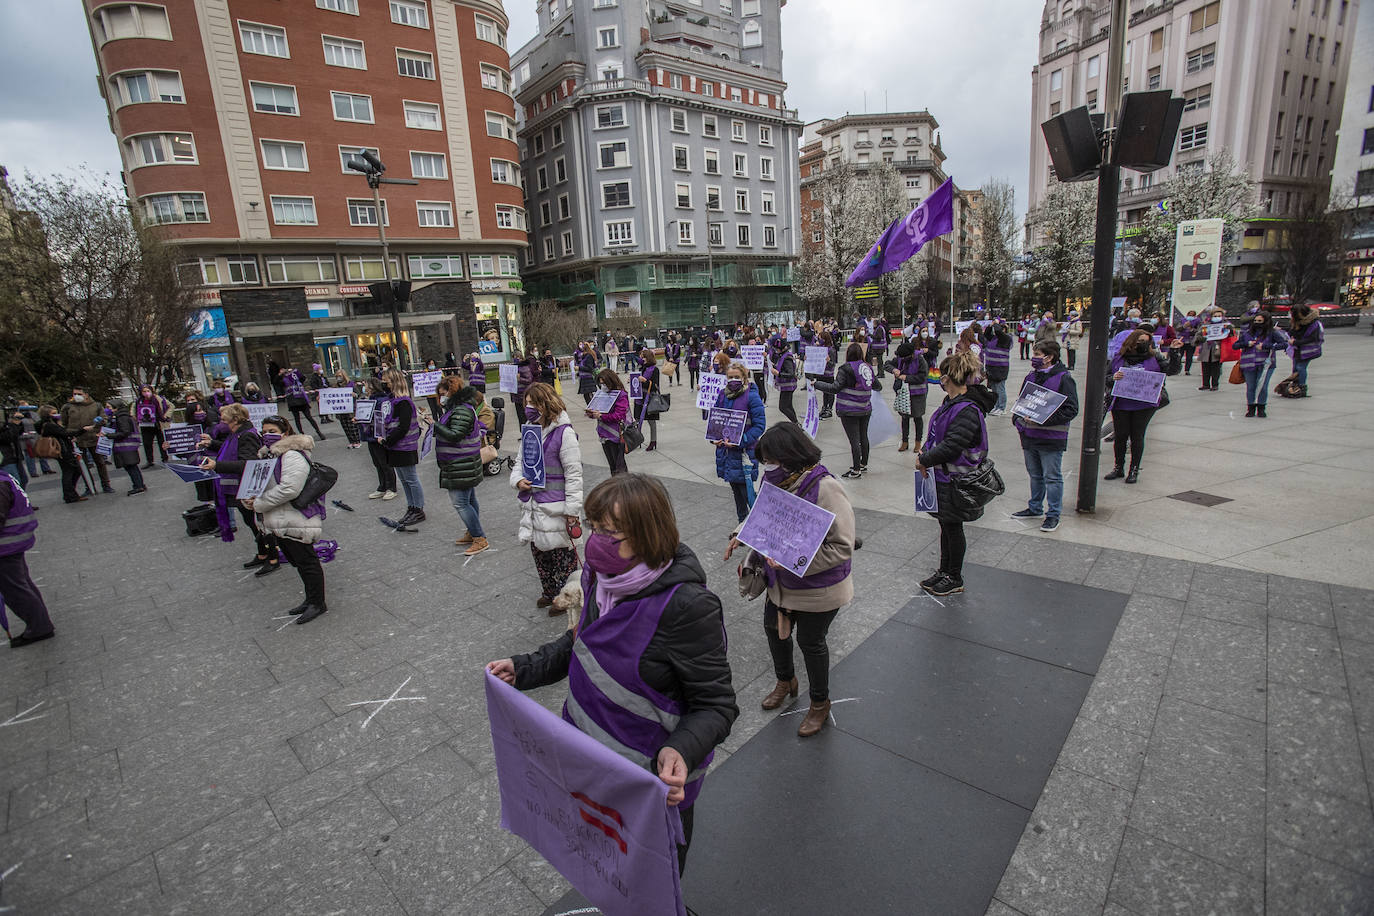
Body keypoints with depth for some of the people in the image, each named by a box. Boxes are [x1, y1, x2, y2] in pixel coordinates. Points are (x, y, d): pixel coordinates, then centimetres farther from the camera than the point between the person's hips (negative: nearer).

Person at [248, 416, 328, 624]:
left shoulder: (292, 455, -17)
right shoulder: (266, 455, 14)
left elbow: (289, 489, -27)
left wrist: (258, 504, -19)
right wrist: (248, 500, -3)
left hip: (295, 522, -10)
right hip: (278, 523, 10)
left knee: (306, 562, 0)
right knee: (298, 562, 19)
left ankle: (317, 603, 12)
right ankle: (311, 599, 31)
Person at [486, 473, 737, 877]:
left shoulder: (688, 606, -35)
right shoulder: (601, 575, -11)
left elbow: (716, 704, -26)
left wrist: (682, 751, -43)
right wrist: (525, 668, 0)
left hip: (654, 782, -7)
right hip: (592, 760, 7)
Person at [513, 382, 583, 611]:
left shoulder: (564, 432, -15)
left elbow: (574, 474, -15)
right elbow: (520, 463, 18)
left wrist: (572, 510, -16)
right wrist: (518, 480, -6)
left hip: (555, 506, -8)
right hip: (533, 504, 8)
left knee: (562, 552, 6)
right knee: (539, 550, 20)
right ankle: (549, 592, 40)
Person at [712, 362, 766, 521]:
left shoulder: (751, 396, -12)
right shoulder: (722, 395, 6)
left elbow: (760, 425, -14)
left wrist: (739, 441, -21)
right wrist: (715, 438, -1)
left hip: (744, 450, -6)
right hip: (725, 448, 6)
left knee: (746, 490, -5)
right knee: (735, 488, 16)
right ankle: (742, 521, 31)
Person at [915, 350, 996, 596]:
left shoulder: (967, 410, -24)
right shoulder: (951, 402, 7)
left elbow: (952, 446, -28)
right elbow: (937, 435, 13)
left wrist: (924, 460, -17)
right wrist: (924, 453, -4)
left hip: (956, 481, -9)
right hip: (942, 476, 9)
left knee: (953, 527, 6)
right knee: (946, 525, 19)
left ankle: (954, 578, 23)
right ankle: (944, 571, 33)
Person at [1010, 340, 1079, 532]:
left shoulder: (1064, 379, -11)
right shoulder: (1031, 377, 9)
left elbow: (1071, 410, -14)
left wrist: (1043, 419, -22)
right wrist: (1018, 419, 3)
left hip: (1051, 439, -6)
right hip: (1029, 437, 7)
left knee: (1052, 477, 2)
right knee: (1035, 475, 19)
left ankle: (1053, 514, 14)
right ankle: (1035, 508, 33)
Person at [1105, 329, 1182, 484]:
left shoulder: (1155, 357, 6)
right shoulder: (1118, 358, 5)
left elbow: (1172, 370, 1)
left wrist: (1174, 352, -8)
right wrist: (1113, 378, -14)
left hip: (1144, 405, -1)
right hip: (1121, 404, 1)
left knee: (1137, 436, 4)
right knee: (1120, 435, 7)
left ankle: (1134, 469, 15)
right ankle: (1118, 467, 21)